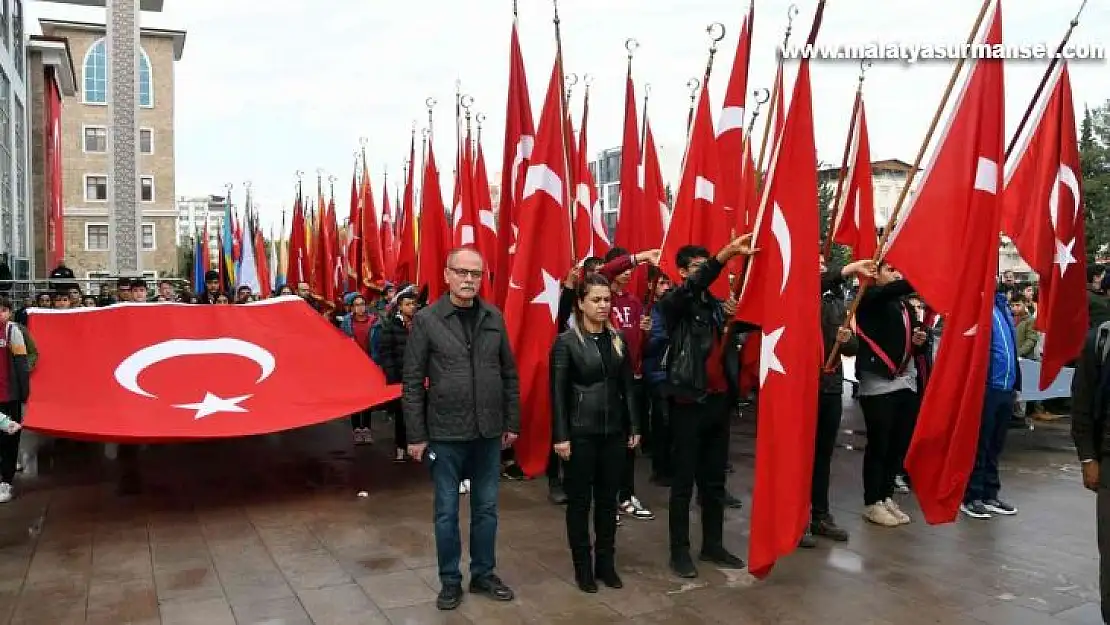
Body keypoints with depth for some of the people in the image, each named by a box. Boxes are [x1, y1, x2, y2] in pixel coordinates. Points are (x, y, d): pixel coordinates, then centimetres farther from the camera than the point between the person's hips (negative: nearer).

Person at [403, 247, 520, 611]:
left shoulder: (494, 317, 3)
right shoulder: (426, 320, -7)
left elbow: (509, 374, 8)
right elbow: (412, 382, -5)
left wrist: (512, 422, 7)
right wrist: (415, 435, -7)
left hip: (489, 432, 3)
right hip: (445, 434, -3)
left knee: (486, 509, 14)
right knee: (447, 512, 10)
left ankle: (484, 575, 31)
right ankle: (450, 581, 26)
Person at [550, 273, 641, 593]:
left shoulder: (618, 340, 7)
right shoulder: (566, 342, -7)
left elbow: (628, 386, 10)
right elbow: (558, 393, -8)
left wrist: (634, 427, 7)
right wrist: (560, 436, -12)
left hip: (614, 431, 4)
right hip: (581, 433, -4)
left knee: (608, 498, 12)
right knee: (580, 500, 7)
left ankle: (606, 562, 25)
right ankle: (583, 566, 20)